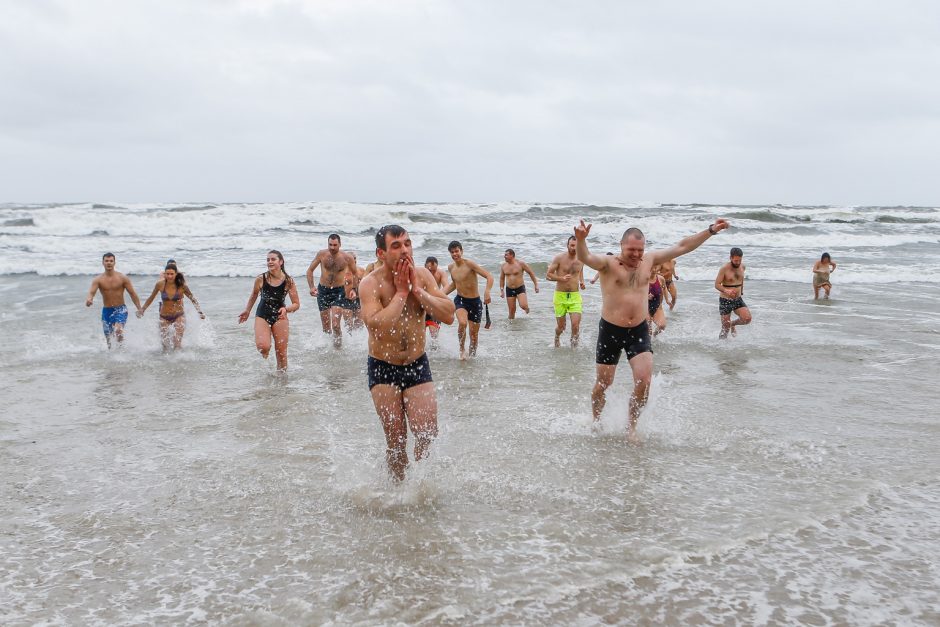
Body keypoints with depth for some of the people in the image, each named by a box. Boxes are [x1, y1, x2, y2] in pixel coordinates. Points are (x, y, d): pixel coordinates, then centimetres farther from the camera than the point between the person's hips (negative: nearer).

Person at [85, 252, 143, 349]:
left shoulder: (122, 278, -4)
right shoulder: (98, 279, -2)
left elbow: (132, 293, 0)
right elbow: (91, 292, -16)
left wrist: (139, 308, -6)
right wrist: (89, 299, -40)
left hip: (120, 309, -3)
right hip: (106, 311, 3)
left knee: (118, 330, -28)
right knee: (108, 337, 11)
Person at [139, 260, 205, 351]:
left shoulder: (182, 286, -14)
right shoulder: (160, 284, -11)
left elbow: (192, 299, -4)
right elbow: (151, 298, 4)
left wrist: (200, 312, -10)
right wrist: (142, 309, 8)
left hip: (179, 316, -2)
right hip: (164, 317, 2)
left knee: (177, 343, -13)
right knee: (165, 343, 6)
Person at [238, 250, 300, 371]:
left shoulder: (289, 281, -9)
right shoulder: (261, 279, -7)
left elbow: (296, 304, -5)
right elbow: (254, 296, 14)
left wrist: (286, 309, -24)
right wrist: (247, 311, 21)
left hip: (280, 317, 0)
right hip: (262, 316, 0)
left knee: (281, 352, 4)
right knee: (263, 347, -22)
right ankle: (265, 359, 13)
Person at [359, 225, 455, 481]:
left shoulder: (422, 275, -3)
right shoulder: (370, 283, -14)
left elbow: (449, 316, -12)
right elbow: (377, 326, -30)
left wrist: (417, 289, -19)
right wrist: (401, 291, -22)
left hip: (418, 365, 3)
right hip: (383, 368, -2)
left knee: (427, 433, -5)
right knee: (396, 438, 0)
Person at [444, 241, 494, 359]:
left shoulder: (469, 264, -15)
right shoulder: (451, 267, 3)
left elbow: (489, 276, -22)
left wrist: (487, 291, -38)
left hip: (475, 301, -2)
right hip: (460, 300, 2)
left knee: (474, 332, 6)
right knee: (462, 323, -27)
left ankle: (472, 355, 28)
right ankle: (462, 349, -6)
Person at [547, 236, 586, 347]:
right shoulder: (559, 258, -7)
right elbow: (548, 275, -5)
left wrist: (582, 281, 6)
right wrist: (561, 278, -22)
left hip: (575, 296, 2)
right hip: (560, 296, -2)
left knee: (576, 324, -14)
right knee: (561, 326, 8)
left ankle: (574, 346, 6)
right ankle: (557, 337, 43)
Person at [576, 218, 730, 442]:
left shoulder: (649, 260, 4)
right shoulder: (608, 263, -11)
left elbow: (682, 246, 8)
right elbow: (585, 258, -31)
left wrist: (711, 230, 4)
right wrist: (581, 239, -53)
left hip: (639, 331, 3)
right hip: (610, 331, -3)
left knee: (644, 381, -10)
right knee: (603, 383, 7)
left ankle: (631, 427, 11)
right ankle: (595, 423, 32)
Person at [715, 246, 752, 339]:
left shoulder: (742, 266, 3)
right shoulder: (724, 269, -14)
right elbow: (717, 284, -16)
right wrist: (726, 291, -34)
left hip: (738, 300, 5)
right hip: (725, 300, -4)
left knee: (747, 319, -16)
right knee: (725, 328, -2)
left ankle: (733, 324, 15)